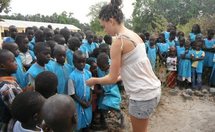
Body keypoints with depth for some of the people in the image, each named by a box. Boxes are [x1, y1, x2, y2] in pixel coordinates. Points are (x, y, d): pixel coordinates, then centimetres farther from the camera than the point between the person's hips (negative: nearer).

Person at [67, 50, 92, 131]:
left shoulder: (88, 73, -4)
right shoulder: (72, 76, -16)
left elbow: (91, 88, 4)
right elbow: (72, 93, -12)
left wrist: (89, 101, -4)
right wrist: (81, 102, -11)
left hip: (88, 103, 4)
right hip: (78, 104, -4)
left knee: (88, 121, 18)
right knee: (78, 124, 9)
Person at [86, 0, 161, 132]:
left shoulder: (118, 42, -17)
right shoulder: (134, 35, 8)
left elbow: (112, 78, -10)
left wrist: (94, 80, 7)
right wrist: (119, 77, 25)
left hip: (142, 95, -8)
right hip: (152, 89, 8)